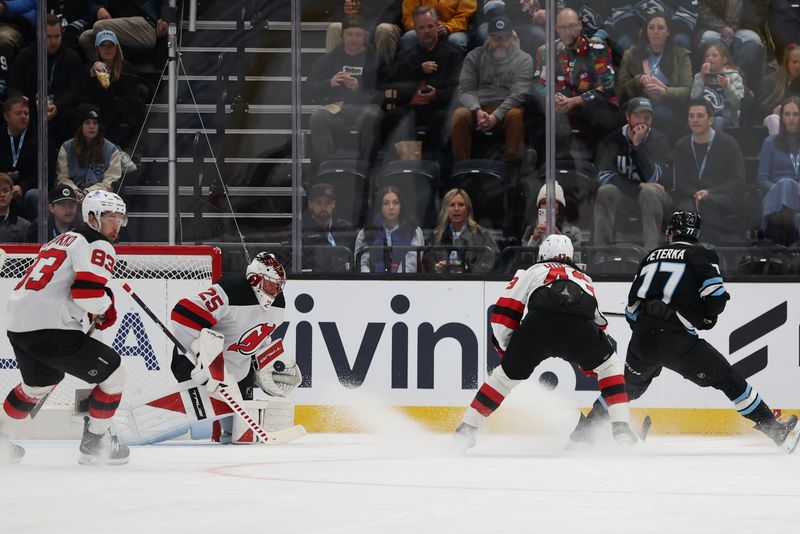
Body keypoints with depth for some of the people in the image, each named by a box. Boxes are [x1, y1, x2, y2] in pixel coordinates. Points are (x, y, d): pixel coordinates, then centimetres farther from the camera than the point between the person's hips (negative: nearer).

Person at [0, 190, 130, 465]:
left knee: (41, 381, 35)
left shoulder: (64, 240, 25)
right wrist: (104, 308, 3)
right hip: (49, 329, -10)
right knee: (113, 372, 1)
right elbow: (88, 292, -19)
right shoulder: (99, 246, -5)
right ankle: (94, 443, 5)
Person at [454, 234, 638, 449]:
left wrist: (506, 350, 33)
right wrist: (589, 363, 56)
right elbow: (599, 323, 46)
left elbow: (503, 314, 23)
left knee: (508, 373, 20)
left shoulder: (532, 272, 35)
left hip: (539, 322, -1)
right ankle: (621, 427, 18)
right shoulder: (585, 279, 44)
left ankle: (466, 429, 18)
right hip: (580, 326, 1)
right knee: (609, 364, 29)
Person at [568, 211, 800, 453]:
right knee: (727, 379, 4)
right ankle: (776, 431, 4)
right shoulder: (701, 255, 4)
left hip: (642, 342, 5)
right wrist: (707, 317, 11)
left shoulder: (653, 256, 19)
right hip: (678, 341, -5)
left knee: (629, 386, 29)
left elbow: (633, 304, 20)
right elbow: (716, 295, -10)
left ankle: (582, 432, 35)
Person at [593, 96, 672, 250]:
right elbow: (604, 175, -10)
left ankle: (651, 250, -39)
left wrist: (638, 145, -24)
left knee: (648, 191, -34)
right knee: (605, 190, -29)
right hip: (622, 194, 1)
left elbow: (652, 178, -19)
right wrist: (638, 186, -19)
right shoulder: (614, 139, -2)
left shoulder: (658, 140, -7)